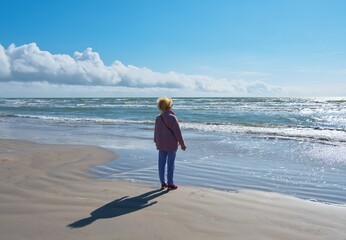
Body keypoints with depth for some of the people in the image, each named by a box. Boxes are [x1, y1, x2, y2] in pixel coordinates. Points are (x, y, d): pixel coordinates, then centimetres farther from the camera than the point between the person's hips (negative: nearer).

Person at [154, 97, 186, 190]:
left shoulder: (158, 118, 3)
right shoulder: (172, 117, -14)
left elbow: (156, 132, 10)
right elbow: (177, 132, -13)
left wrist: (156, 142, 24)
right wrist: (182, 144, -6)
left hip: (161, 144, 5)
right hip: (171, 144, -5)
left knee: (161, 163, 9)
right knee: (170, 164, 2)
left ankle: (163, 183, 18)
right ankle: (170, 184, 9)